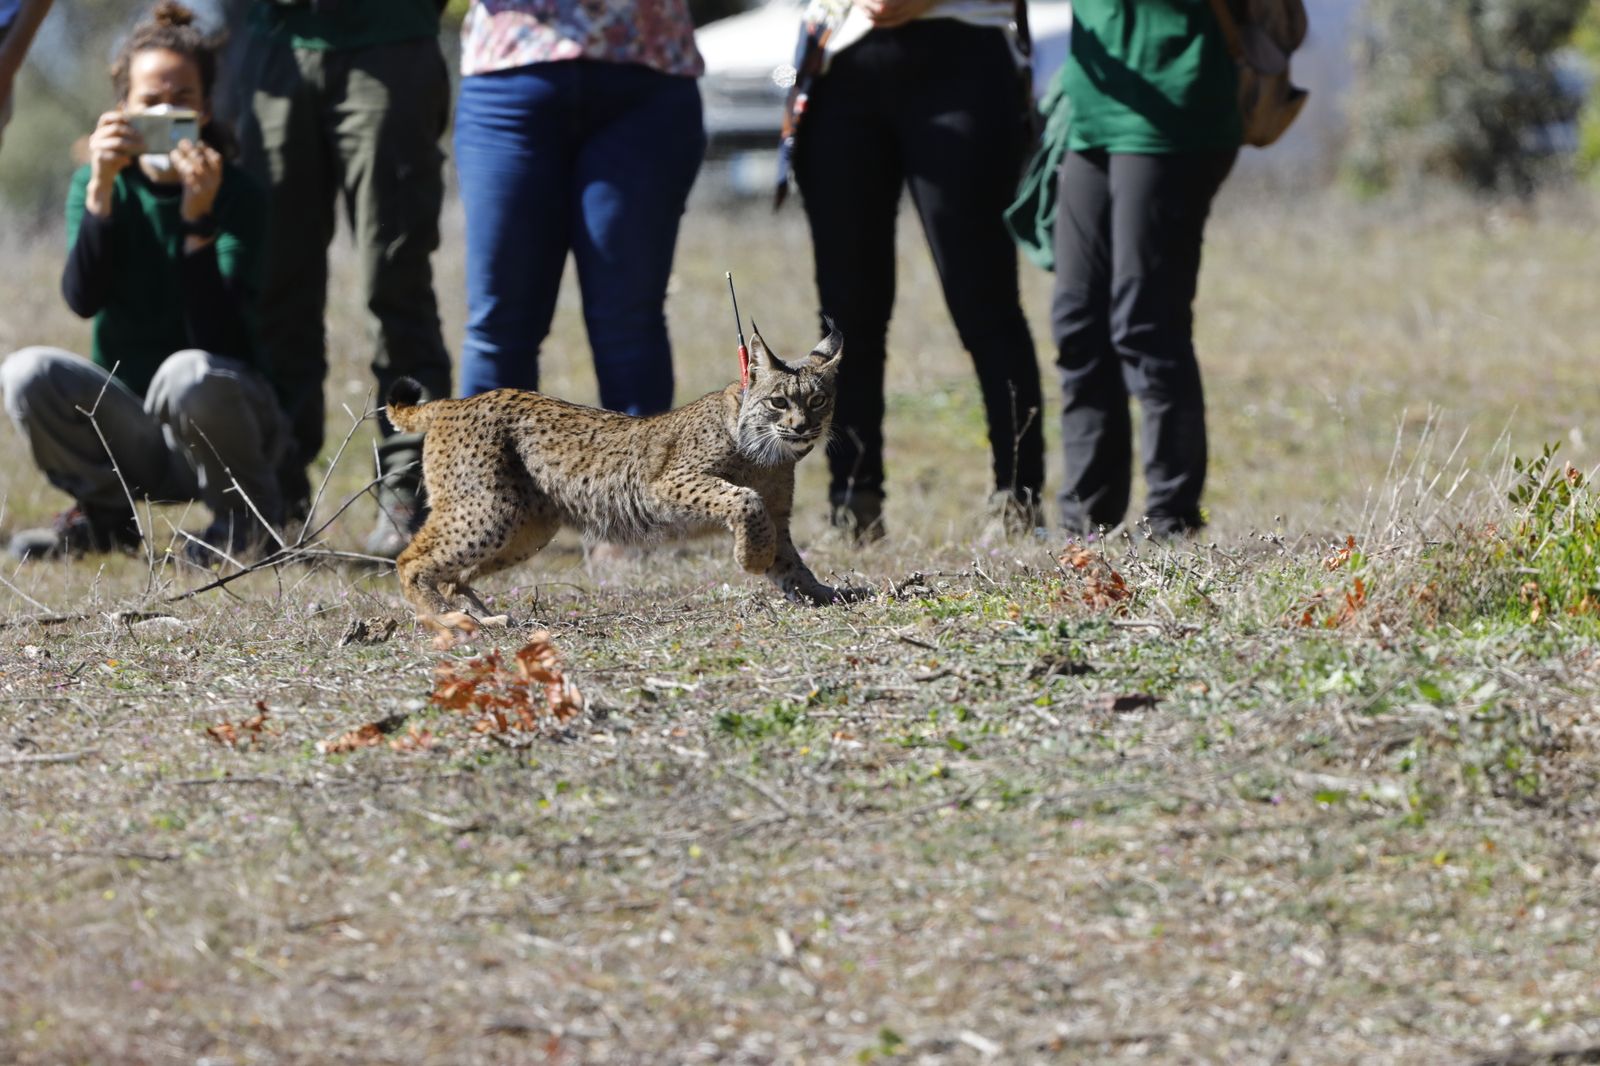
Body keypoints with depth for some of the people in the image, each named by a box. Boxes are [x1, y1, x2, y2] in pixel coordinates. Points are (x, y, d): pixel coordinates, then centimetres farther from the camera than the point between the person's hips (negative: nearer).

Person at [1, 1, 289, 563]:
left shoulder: (237, 195, -9)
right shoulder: (93, 185, -1)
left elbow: (218, 341, -22)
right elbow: (83, 298, -18)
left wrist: (197, 217, -32)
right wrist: (101, 188, -29)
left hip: (220, 423, -3)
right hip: (126, 428, 3)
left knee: (188, 373, -35)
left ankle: (246, 511, -5)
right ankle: (106, 514, 3)